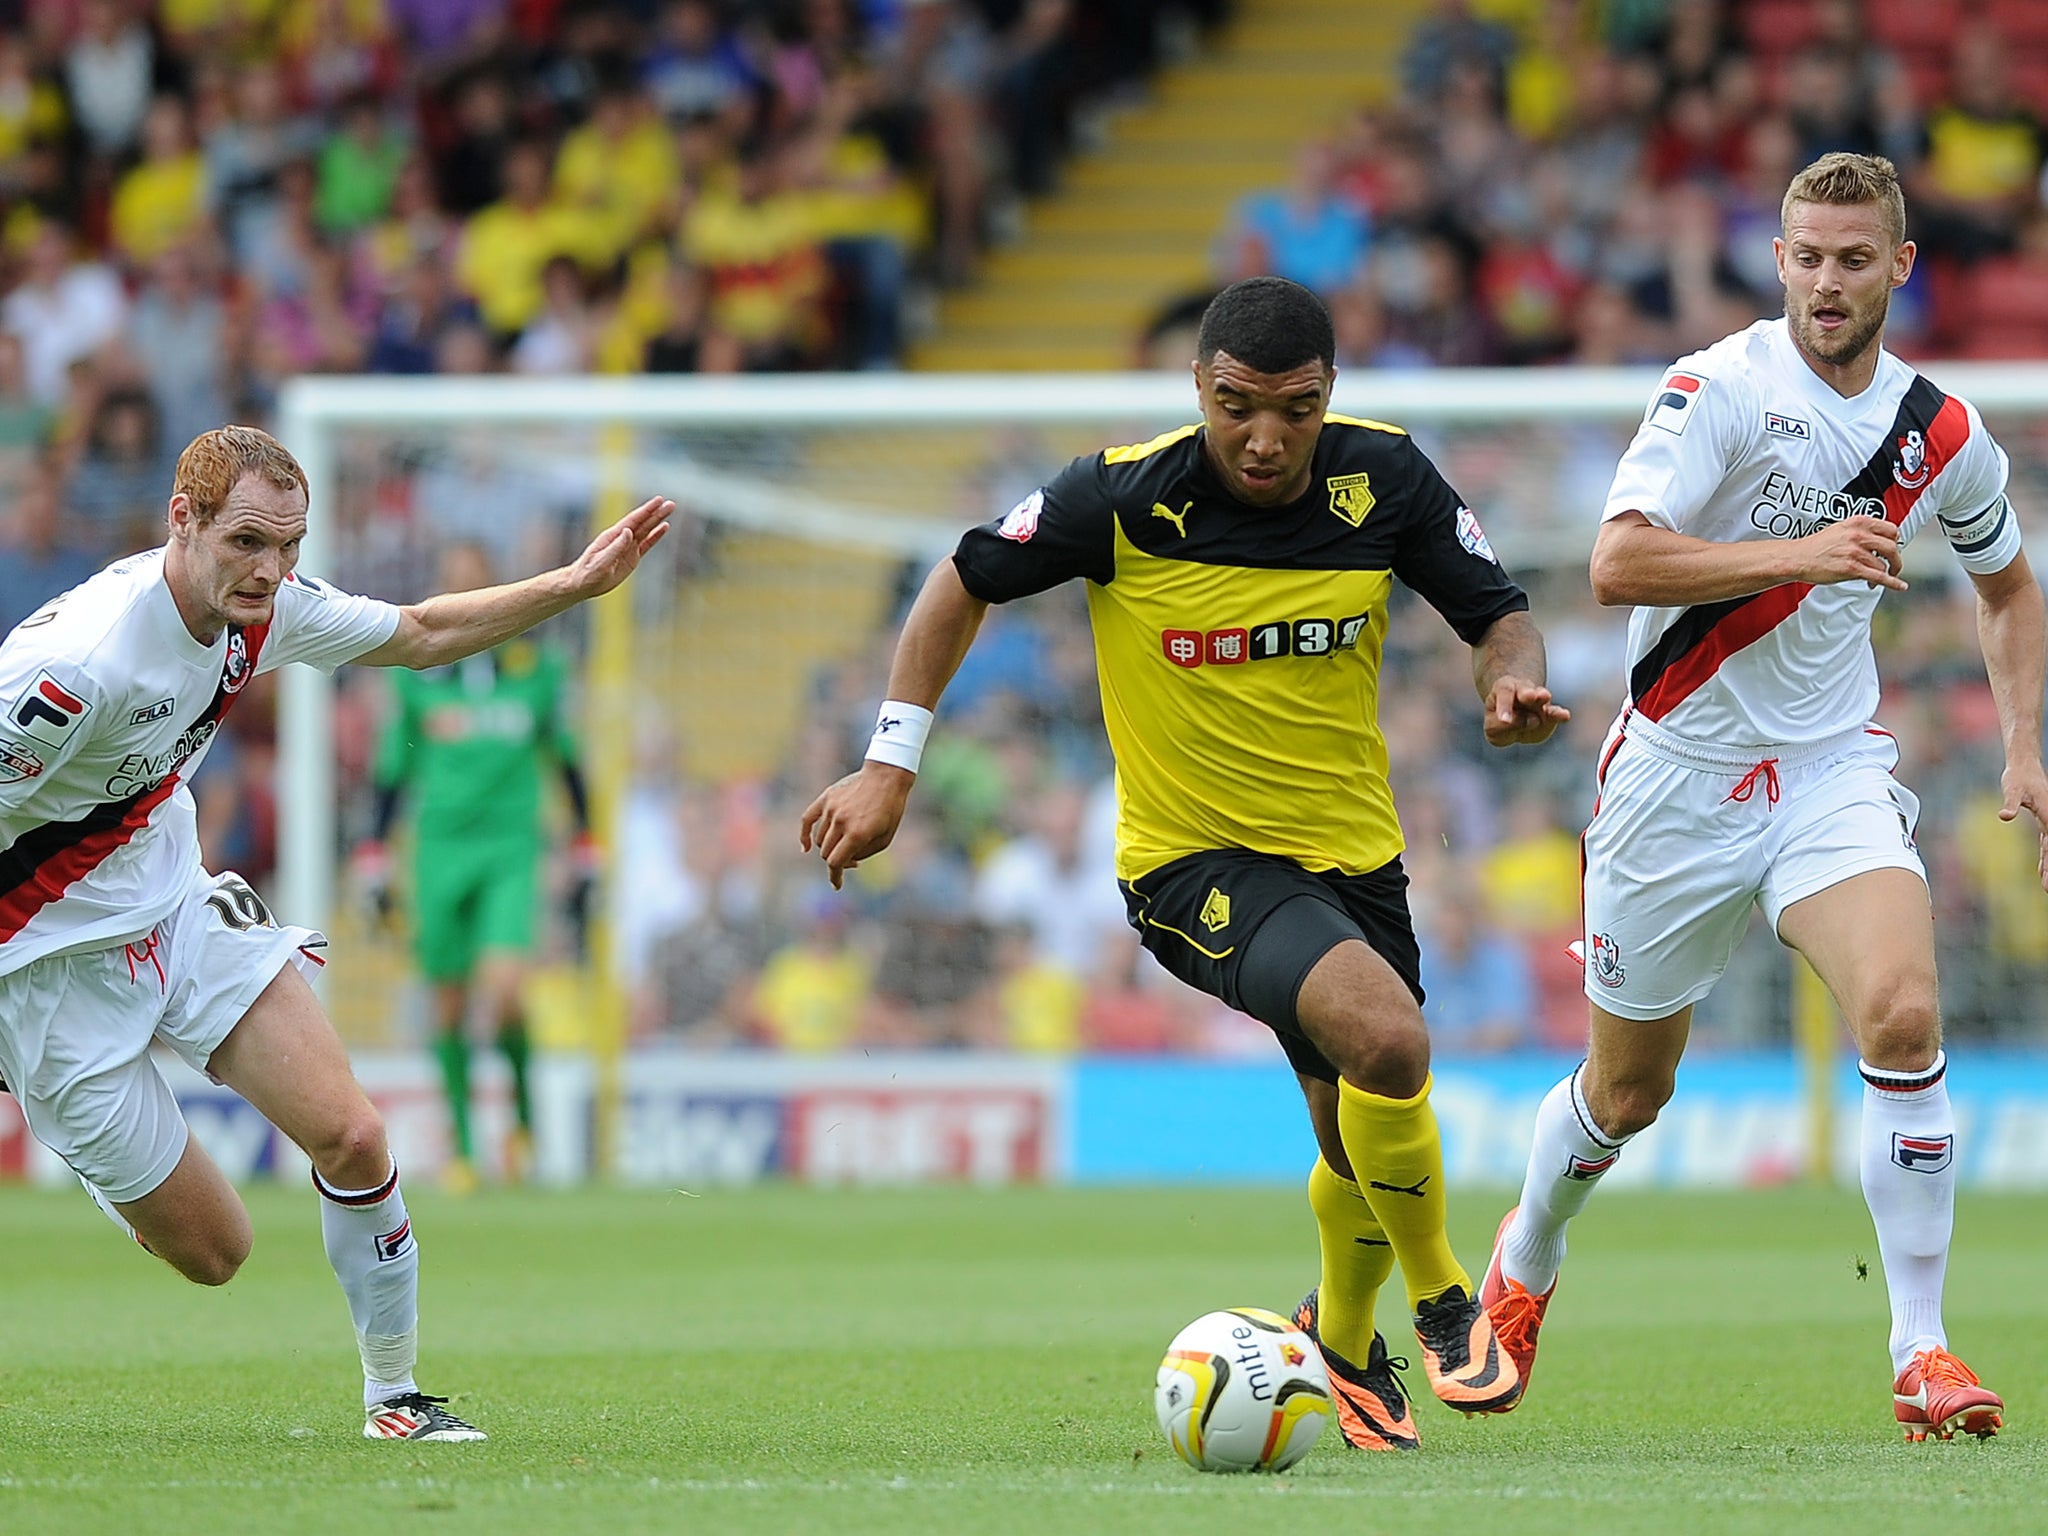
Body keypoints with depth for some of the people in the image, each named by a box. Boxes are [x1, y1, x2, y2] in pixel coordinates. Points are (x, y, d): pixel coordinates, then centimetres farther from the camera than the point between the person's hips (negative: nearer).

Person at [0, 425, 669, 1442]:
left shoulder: (263, 606, -6)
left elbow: (420, 635, 12)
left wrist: (577, 583, 8)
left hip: (178, 908, 7)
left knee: (350, 1138, -10)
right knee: (213, 1251, -2)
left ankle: (393, 1395, 8)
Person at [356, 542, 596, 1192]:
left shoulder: (533, 665, 4)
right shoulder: (417, 669, 4)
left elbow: (566, 759, 12)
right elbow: (393, 766, 11)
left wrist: (584, 863, 12)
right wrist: (375, 863, 8)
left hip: (511, 848, -1)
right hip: (440, 848, 1)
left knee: (504, 992, -18)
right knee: (450, 1004, 3)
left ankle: (522, 1108, 8)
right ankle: (462, 1144, 16)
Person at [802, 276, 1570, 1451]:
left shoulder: (1382, 477, -10)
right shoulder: (1124, 498, -17)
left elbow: (1499, 613, 1)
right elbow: (968, 580, -2)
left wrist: (1514, 683, -22)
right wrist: (891, 766, -4)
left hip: (1353, 853, 4)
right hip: (1192, 861, -4)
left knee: (1366, 1146, 9)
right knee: (1388, 1040, -28)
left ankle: (1343, 1339, 42)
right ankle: (1442, 1303, -5)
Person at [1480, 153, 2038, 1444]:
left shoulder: (1944, 437, 1)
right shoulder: (1720, 390, -14)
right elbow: (1618, 564, -25)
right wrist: (1804, 553, -31)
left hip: (1833, 770, 2)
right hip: (1681, 770, -2)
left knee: (1903, 1012, -24)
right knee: (1628, 1088, 11)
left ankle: (1922, 1351, -17)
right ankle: (1524, 1268, 44)